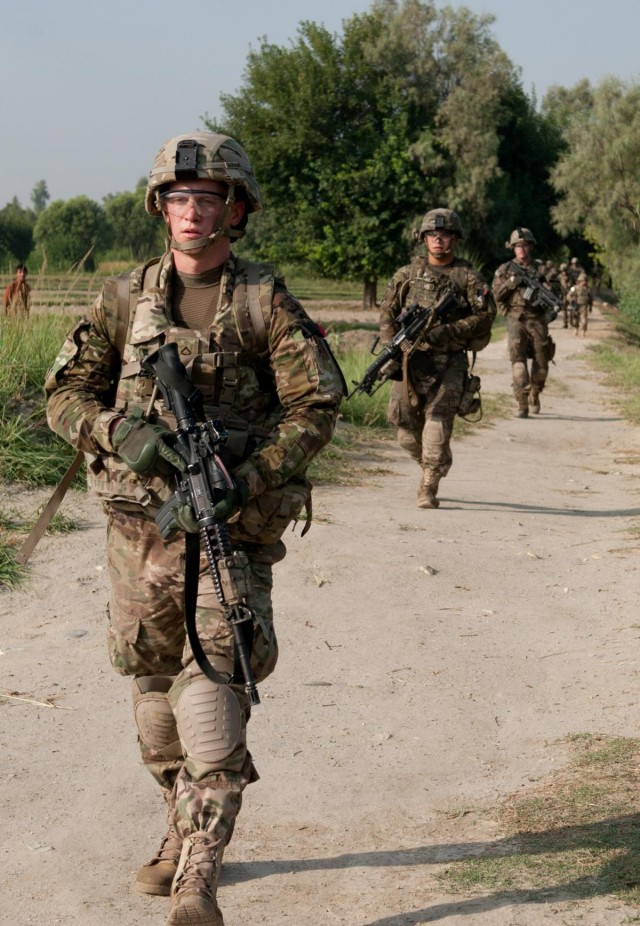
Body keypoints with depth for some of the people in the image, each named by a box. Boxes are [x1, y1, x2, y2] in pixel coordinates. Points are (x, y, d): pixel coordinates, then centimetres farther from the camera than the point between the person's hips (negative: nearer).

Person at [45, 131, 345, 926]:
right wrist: (122, 432, -17)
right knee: (153, 685, 14)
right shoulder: (125, 299, 7)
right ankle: (183, 832, 34)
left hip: (230, 530, -4)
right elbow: (65, 393, 4)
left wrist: (248, 481, -19)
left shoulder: (266, 302, -1)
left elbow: (316, 405, -6)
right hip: (137, 526, 4)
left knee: (214, 685, -14)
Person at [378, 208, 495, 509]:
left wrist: (447, 332, -15)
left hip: (448, 363, -3)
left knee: (438, 425, -11)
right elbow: (387, 313, 11)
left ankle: (429, 488, -4)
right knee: (406, 427, 6)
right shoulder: (407, 274, 10)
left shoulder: (468, 277, 2)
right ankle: (430, 468, 30)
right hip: (409, 360, 3)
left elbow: (485, 315, -4)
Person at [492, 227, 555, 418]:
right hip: (516, 319, -2)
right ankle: (522, 404, -18)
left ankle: (534, 395, 31)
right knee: (518, 360, -15)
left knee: (541, 365, 5)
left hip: (537, 320, 2)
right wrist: (510, 283, -11)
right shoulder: (505, 269, 8)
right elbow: (496, 295, 4)